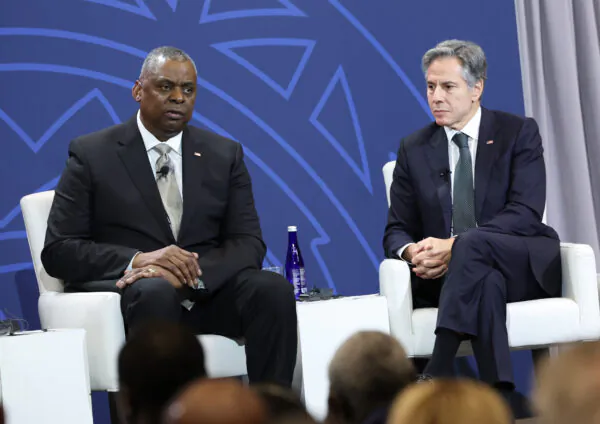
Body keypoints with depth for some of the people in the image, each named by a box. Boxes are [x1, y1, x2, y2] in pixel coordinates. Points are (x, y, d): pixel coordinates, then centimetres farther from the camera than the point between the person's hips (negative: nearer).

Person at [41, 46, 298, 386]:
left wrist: (190, 275, -20)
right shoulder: (92, 154, 4)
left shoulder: (225, 155, 13)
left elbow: (248, 243, 3)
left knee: (274, 288, -26)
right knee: (154, 290, -37)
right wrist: (137, 260, -21)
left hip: (206, 294, 3)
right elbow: (58, 251, -3)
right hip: (123, 292, -3)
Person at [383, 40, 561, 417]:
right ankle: (502, 397, -43)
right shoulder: (414, 149, 12)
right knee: (486, 282, -37)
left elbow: (526, 214, -11)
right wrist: (411, 252, -19)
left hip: (523, 267, -2)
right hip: (455, 275, 2)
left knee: (472, 242, -37)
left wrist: (455, 246, -24)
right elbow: (397, 230, 9)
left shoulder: (519, 132, 2)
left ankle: (438, 374, -46)